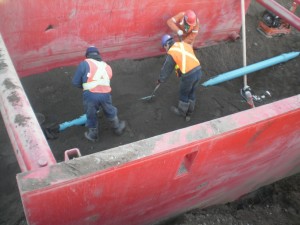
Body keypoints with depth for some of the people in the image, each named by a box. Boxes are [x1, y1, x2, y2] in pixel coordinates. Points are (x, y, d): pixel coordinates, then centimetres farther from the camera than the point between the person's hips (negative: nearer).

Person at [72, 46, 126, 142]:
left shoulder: (84, 64, 3)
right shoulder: (106, 66, 17)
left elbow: (75, 82, 3)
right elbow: (107, 81, 15)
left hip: (90, 94, -3)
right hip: (105, 94, 3)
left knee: (91, 115, 21)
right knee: (110, 112, 27)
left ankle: (92, 135, 40)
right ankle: (118, 128, 49)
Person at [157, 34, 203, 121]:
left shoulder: (171, 53, -5)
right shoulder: (185, 44, 12)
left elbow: (166, 69, 6)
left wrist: (161, 79, 24)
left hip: (188, 75, -6)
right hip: (198, 71, 6)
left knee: (183, 94, 20)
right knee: (191, 93, 25)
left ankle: (181, 111, 42)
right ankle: (189, 113, 41)